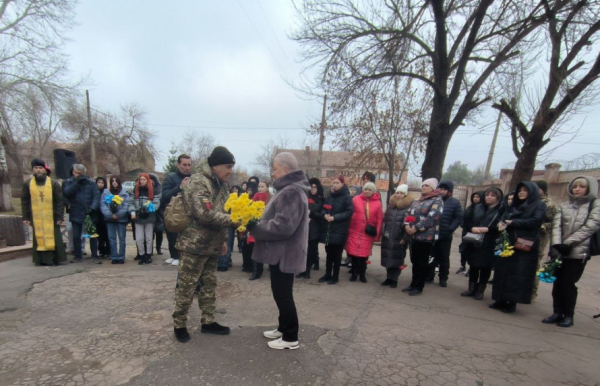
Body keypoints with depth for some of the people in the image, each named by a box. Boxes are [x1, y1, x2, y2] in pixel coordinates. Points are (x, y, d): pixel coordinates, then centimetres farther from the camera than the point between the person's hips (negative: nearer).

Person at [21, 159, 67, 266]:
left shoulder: (54, 184, 0)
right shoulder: (27, 184, 6)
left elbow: (60, 201, -1)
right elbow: (24, 202, 8)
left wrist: (60, 217, -6)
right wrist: (25, 217, 2)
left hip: (51, 218, -1)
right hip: (36, 218, 2)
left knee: (53, 238, 1)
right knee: (38, 238, 6)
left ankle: (54, 259, 10)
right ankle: (41, 260, 13)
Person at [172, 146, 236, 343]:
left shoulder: (220, 184, 11)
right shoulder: (198, 182, -18)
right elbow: (206, 214, -29)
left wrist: (222, 239, 17)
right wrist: (233, 220, -25)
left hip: (211, 245, 9)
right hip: (194, 245, -9)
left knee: (209, 285, 16)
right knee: (186, 287, 5)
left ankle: (208, 322, 30)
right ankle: (179, 325, 23)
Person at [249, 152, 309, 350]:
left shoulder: (291, 192, -21)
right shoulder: (289, 190, 14)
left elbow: (283, 226, -28)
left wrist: (255, 228, -17)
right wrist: (258, 224, 5)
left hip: (284, 254, -10)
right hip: (280, 252, 10)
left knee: (283, 295, 3)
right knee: (280, 293, 21)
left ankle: (290, 338, 19)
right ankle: (284, 328, 37)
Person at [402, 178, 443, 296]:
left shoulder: (437, 201, -7)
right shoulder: (417, 201, 17)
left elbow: (431, 218, -18)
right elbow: (408, 213, 13)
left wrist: (415, 228, -19)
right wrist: (407, 225, -7)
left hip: (426, 237, -7)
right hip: (414, 236, 7)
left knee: (422, 263, 3)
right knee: (414, 262, 14)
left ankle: (419, 287, 15)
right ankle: (414, 284, 26)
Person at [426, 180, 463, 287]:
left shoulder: (455, 202, -1)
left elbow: (459, 218, -6)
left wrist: (450, 229, -17)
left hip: (445, 236, -1)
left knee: (444, 258, 11)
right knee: (431, 256, 11)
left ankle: (443, 278, 22)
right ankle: (429, 276, 23)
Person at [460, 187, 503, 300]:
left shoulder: (501, 210, 0)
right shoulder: (477, 207, 14)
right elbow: (468, 221, 9)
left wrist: (487, 229, -21)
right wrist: (472, 228, -11)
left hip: (489, 244, -4)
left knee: (485, 267, 4)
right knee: (473, 265, 10)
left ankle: (480, 290, 17)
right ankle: (472, 288, 22)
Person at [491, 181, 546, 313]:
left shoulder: (539, 205, 1)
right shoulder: (513, 206, 18)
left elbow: (535, 221, -14)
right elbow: (504, 218, 10)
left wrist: (513, 223, -12)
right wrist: (502, 224, -13)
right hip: (508, 244, 5)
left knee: (518, 274, -2)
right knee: (504, 272, 5)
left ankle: (512, 303, 6)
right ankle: (501, 300, 12)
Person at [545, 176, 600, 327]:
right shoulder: (563, 206, 11)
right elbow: (556, 225, 0)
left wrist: (568, 243, -16)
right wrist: (556, 244, -16)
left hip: (578, 252, -3)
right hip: (559, 250, 3)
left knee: (568, 284, -3)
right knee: (557, 282, 4)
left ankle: (569, 315, 13)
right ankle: (557, 312, 15)